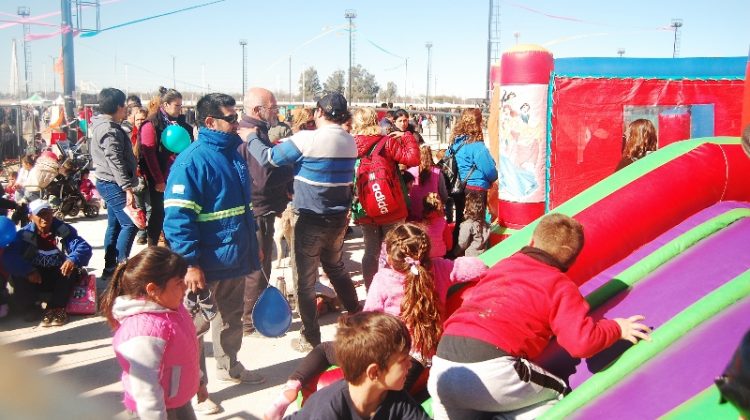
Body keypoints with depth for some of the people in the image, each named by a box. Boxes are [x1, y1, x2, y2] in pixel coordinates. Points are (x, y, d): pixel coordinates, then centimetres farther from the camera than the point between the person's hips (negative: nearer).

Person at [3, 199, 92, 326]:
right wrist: (28, 270, -41)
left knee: (72, 268, -30)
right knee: (18, 274, -28)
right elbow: (9, 256, -24)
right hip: (35, 277, 0)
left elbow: (84, 247, -25)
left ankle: (55, 308, -18)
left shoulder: (64, 229, -12)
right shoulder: (24, 234, -12)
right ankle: (30, 307, -5)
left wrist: (73, 260, -47)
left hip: (59, 277, 0)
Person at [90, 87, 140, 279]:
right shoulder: (110, 130, -17)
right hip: (113, 184, -11)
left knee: (115, 225, 14)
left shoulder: (102, 125, 16)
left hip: (109, 183, 11)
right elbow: (116, 162, -25)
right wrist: (128, 187, -28)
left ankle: (110, 268, 21)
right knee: (130, 224, -12)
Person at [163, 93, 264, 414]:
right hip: (206, 264, -8)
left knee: (232, 317, 23)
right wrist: (190, 264, -25)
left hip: (236, 258, 8)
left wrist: (252, 247, 20)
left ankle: (229, 366, 43)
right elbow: (176, 218, -23)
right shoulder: (192, 160, -18)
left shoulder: (233, 154, 7)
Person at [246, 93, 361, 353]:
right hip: (339, 219, 6)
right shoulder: (349, 141, 2)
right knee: (336, 268, 26)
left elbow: (268, 158, -12)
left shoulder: (307, 139, -18)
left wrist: (250, 139, 7)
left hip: (311, 221, -6)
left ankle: (310, 339, 16)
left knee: (305, 281, 7)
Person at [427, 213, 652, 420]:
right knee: (560, 393, 21)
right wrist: (616, 328, 16)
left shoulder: (503, 265, 22)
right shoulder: (560, 286, 7)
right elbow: (582, 343, -3)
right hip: (491, 373, -5)